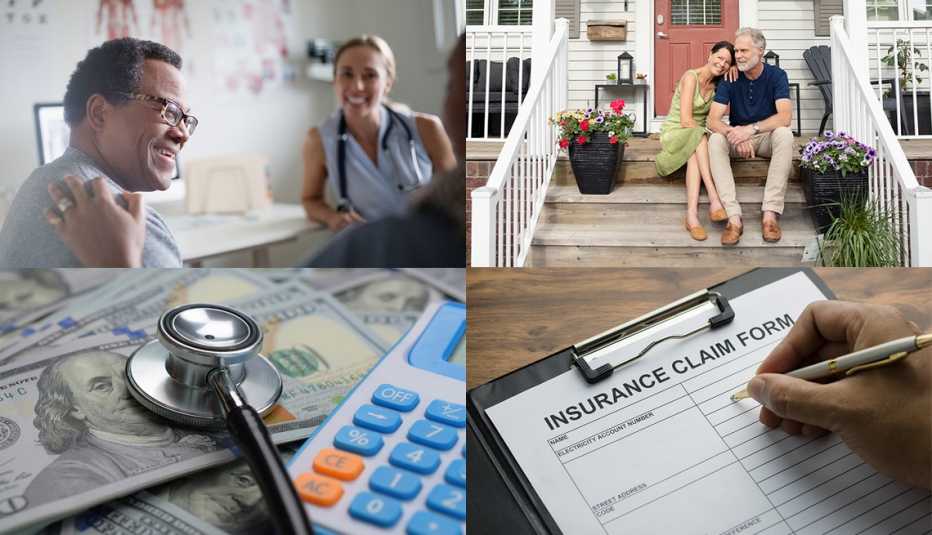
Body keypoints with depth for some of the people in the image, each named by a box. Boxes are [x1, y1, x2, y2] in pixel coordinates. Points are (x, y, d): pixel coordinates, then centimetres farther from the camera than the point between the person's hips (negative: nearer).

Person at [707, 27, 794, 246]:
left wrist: (751, 129, -38)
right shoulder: (730, 79, -6)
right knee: (715, 139, -30)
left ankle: (770, 213, -35)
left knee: (784, 134, -34)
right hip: (737, 139, 1)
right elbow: (713, 120, -15)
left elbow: (785, 117, -24)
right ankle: (733, 216, -38)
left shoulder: (776, 76, -10)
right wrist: (733, 133, -37)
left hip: (766, 137, -1)